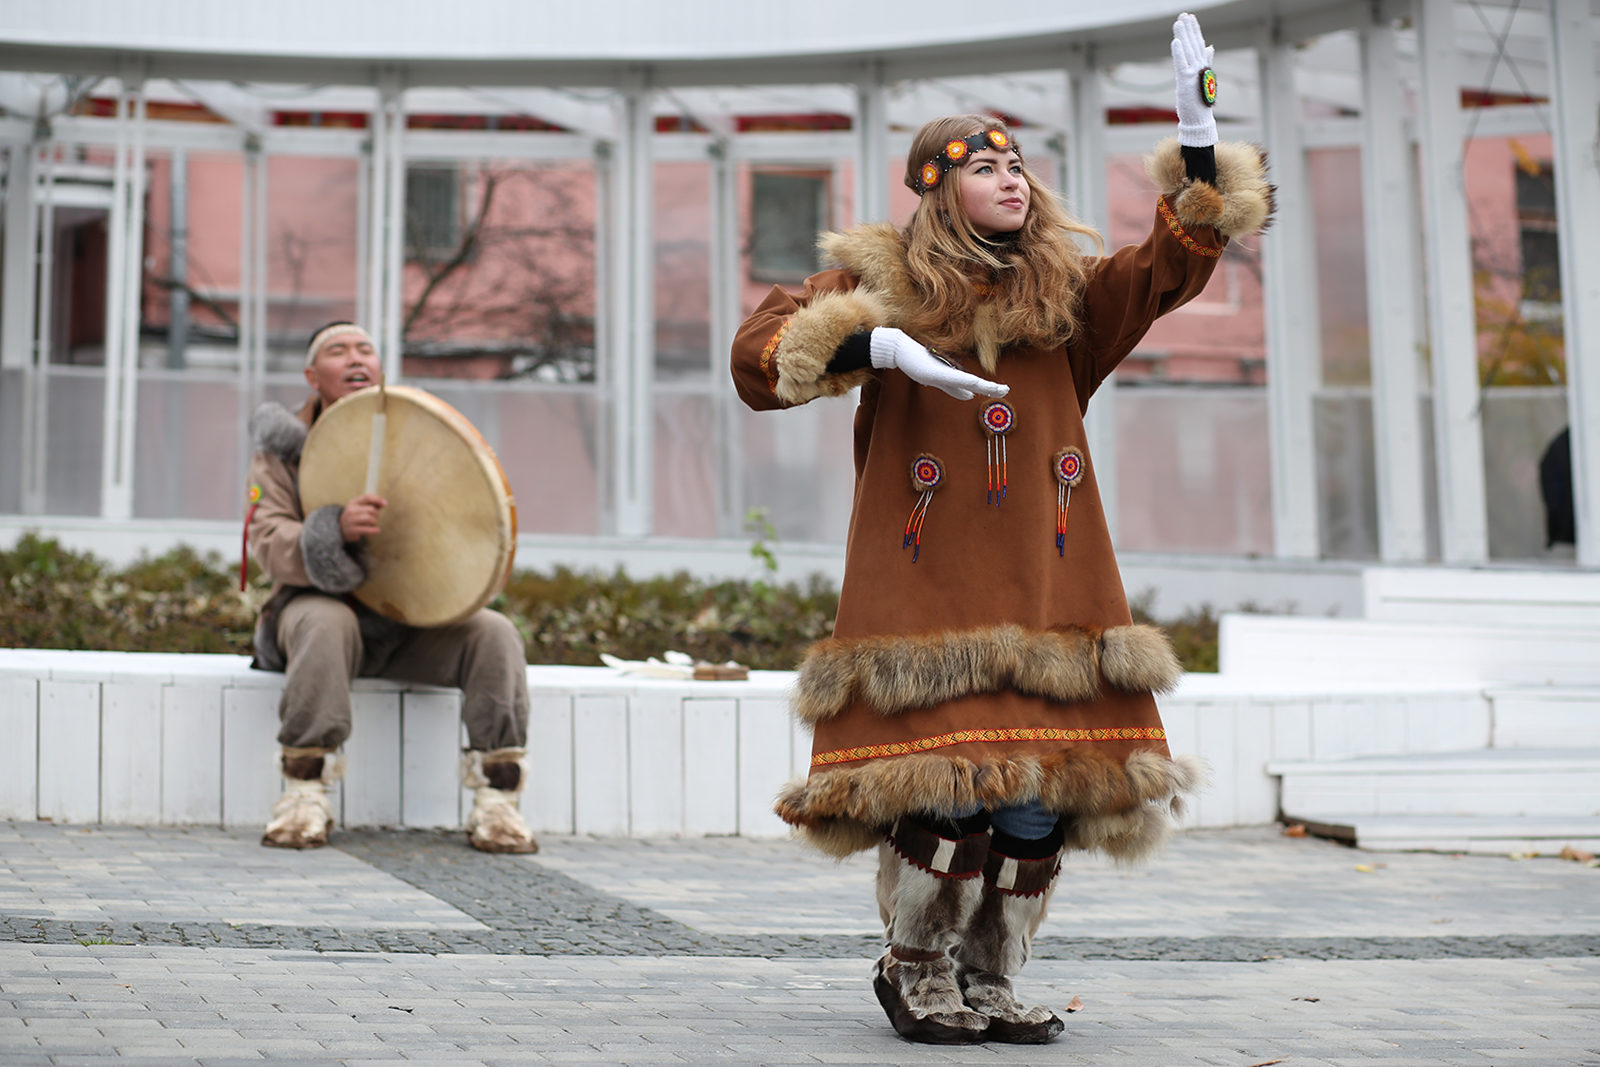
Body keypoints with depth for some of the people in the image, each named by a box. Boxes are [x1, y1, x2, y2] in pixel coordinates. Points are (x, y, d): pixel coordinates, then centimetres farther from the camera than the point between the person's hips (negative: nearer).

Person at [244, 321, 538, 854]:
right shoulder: (283, 448, 4)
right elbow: (270, 545, -11)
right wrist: (336, 529, -31)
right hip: (320, 605, -2)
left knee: (495, 633, -24)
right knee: (326, 623, -37)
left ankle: (496, 804, -21)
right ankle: (303, 797, -32)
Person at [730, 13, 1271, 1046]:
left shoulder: (1066, 292, 16)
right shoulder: (883, 282, 5)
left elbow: (1169, 266, 2)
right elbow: (758, 357, -5)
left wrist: (1199, 135, -11)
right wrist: (883, 347, -19)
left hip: (1046, 591, 4)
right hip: (925, 588, -4)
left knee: (1038, 799, -1)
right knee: (945, 792, -12)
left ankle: (992, 982, 17)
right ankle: (917, 971, 12)